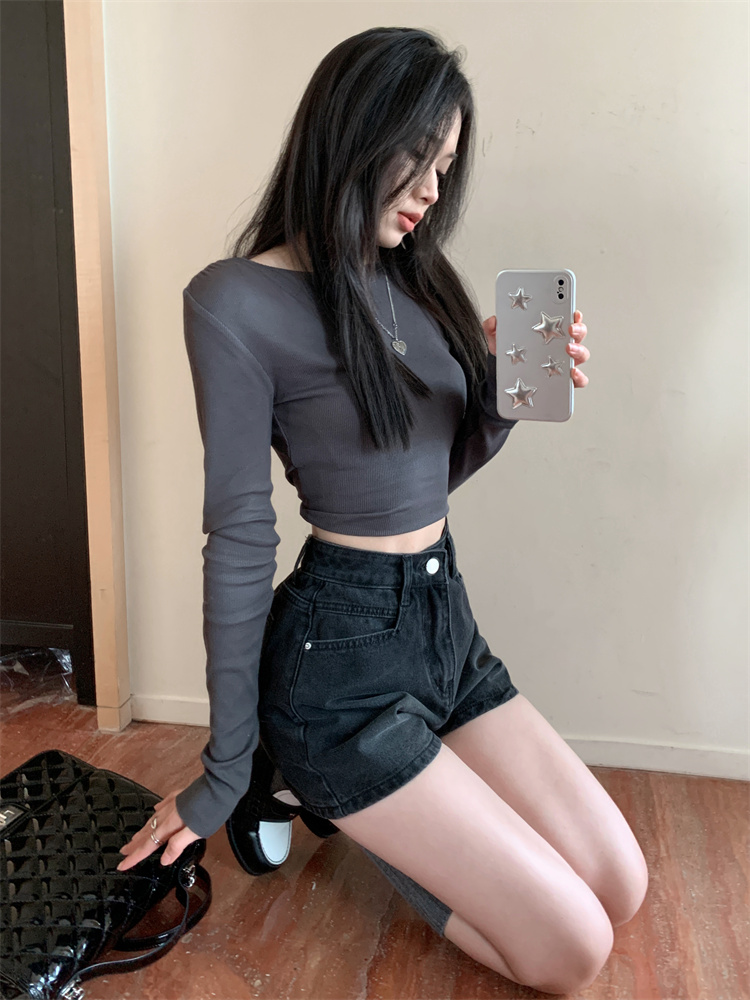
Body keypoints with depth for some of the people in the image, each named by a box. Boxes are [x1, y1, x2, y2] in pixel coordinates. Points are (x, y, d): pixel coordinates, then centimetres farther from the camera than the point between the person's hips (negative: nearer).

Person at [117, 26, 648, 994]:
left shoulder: (415, 277, 8)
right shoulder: (238, 301, -14)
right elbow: (239, 537, -13)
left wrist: (506, 389, -7)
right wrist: (225, 771, -6)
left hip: (447, 624, 8)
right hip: (341, 658, -7)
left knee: (621, 889, 6)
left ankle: (370, 814, 20)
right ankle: (337, 801, 14)